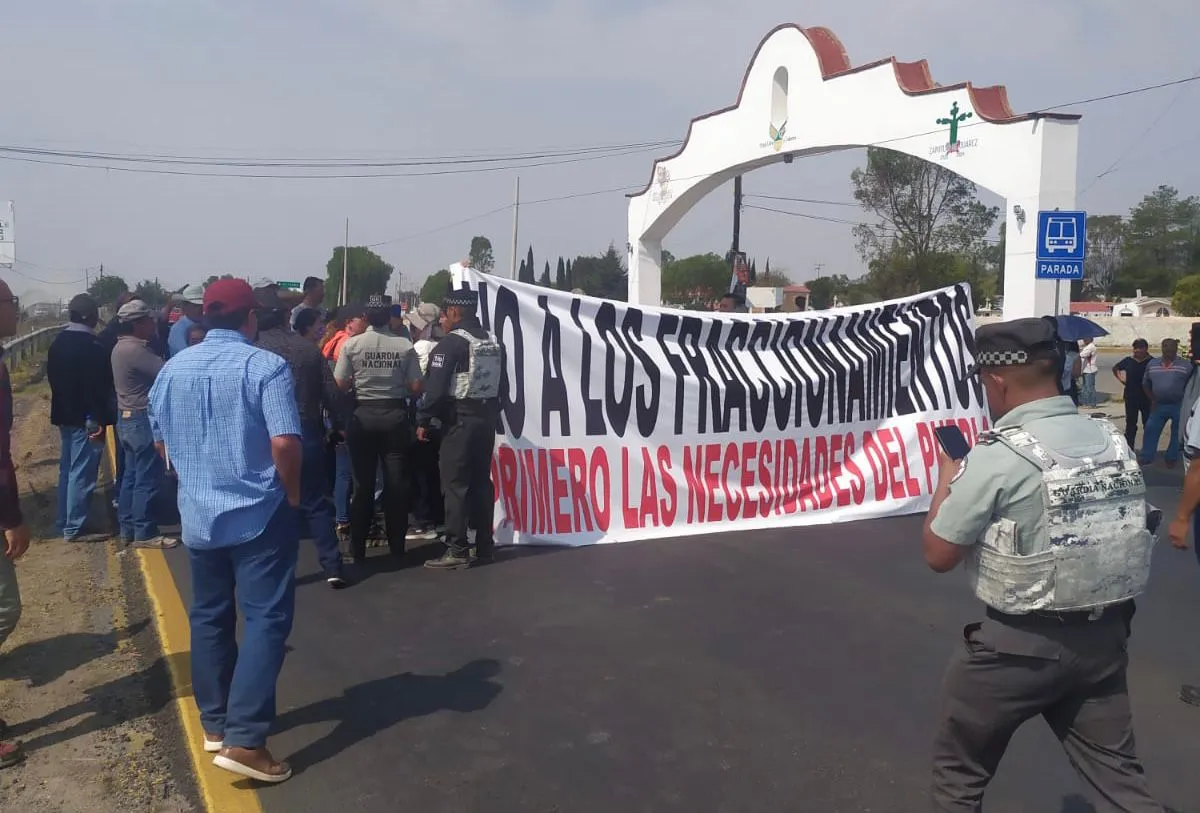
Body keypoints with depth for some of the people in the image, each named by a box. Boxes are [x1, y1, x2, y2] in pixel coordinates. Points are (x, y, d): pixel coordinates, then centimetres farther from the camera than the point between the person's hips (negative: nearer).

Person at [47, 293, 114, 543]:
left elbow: (53, 377, 17)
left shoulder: (58, 342, 10)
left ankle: (63, 522, 24)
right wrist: (98, 419, -19)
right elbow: (98, 385, -22)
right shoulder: (91, 345, -18)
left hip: (65, 414, 9)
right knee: (82, 473, -3)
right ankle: (74, 528, 2)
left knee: (67, 469, 17)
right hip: (85, 418, -9)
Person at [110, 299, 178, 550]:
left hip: (128, 418, 11)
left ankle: (128, 528, 22)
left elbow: (153, 370, 13)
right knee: (148, 478, -3)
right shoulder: (135, 350, -21)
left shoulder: (122, 347, 12)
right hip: (142, 419, -11)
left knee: (132, 475, 16)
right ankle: (144, 533, 2)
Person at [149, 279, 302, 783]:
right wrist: (292, 494, -7)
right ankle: (244, 740, -7)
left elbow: (162, 444, 15)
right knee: (266, 619, -2)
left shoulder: (172, 370, 6)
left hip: (197, 515, 6)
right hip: (260, 515, -6)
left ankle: (216, 724, 27)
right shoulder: (265, 366, -13)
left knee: (208, 618, 16)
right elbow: (285, 443, -22)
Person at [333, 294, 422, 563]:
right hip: (396, 415, 0)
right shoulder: (405, 346, -5)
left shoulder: (352, 344, -5)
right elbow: (416, 386, -4)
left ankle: (358, 548, 13)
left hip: (363, 415, 0)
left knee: (363, 482, 8)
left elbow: (340, 384, -5)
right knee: (396, 480, 7)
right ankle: (397, 544, 12)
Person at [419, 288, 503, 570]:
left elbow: (435, 387, -16)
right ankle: (484, 546, 16)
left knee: (455, 484, -5)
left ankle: (457, 551, -5)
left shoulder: (451, 342, -11)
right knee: (482, 481, 12)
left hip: (459, 420, -8)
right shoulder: (493, 342, 14)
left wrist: (423, 420, -9)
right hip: (486, 418, 8)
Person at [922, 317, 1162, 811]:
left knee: (958, 770, 15)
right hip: (1105, 636, 6)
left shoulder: (997, 458, -19)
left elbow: (938, 555, -13)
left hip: (1019, 645, -5)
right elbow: (1122, 530, 11)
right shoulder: (1113, 440, 0)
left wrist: (947, 478, 1)